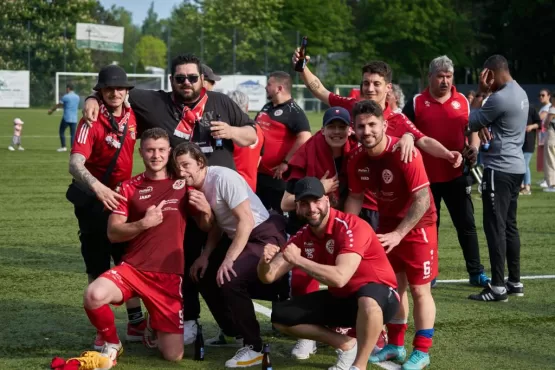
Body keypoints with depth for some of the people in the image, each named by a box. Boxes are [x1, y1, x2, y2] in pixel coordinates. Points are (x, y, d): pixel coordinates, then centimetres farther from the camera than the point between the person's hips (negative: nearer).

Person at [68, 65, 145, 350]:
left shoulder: (132, 117, -3)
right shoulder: (92, 122, -20)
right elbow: (75, 164, -33)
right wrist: (97, 187, -50)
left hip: (121, 195, 5)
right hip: (92, 198, -5)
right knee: (97, 265, 2)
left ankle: (136, 323, 20)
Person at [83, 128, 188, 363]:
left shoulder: (183, 184, 7)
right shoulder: (129, 187, 7)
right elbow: (113, 233, 1)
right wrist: (143, 223, -14)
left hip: (169, 275, 0)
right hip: (132, 268, 0)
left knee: (173, 356, -5)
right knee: (94, 296, -33)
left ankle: (155, 327, 32)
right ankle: (112, 343, -2)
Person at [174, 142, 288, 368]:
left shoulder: (223, 178, -21)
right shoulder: (198, 186, 4)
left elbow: (246, 221, -24)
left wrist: (229, 259, -24)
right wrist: (205, 255, 1)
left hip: (264, 237, -10)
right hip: (236, 238, 10)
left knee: (228, 279, -26)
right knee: (203, 274, 11)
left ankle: (254, 347, -14)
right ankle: (231, 332, 29)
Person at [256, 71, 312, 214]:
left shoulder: (293, 111, -12)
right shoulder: (266, 107, 16)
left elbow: (305, 138, -25)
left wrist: (286, 163, -24)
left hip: (278, 176, -9)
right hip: (258, 173, 9)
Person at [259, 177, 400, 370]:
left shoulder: (351, 227, -24)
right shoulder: (302, 237, -3)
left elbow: (340, 278, -37)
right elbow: (268, 277, -3)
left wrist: (298, 260, -33)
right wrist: (265, 261, -27)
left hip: (379, 296, -7)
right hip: (340, 298, 7)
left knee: (367, 299, -44)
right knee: (281, 317, -1)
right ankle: (346, 345, 6)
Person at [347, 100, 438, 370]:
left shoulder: (404, 154, -27)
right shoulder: (357, 159, -8)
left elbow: (423, 198, -27)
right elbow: (356, 197, 6)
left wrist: (398, 234, -31)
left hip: (417, 225, -6)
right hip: (387, 224, 6)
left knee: (419, 289, -1)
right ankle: (395, 346, 25)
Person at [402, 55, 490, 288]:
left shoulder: (462, 102, 6)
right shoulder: (416, 103, -1)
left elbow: (473, 130, 13)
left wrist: (474, 148, -6)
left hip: (457, 175, 1)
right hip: (426, 176, -1)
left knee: (466, 224, 4)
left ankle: (476, 273, 11)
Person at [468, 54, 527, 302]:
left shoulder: (500, 98, -20)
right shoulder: (520, 93, 12)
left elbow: (471, 123, -8)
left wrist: (481, 92, -2)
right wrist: (484, 126, -5)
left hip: (499, 169, -10)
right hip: (516, 167, 10)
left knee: (495, 226, -7)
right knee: (509, 225, 14)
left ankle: (498, 287, -7)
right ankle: (515, 281, 19)